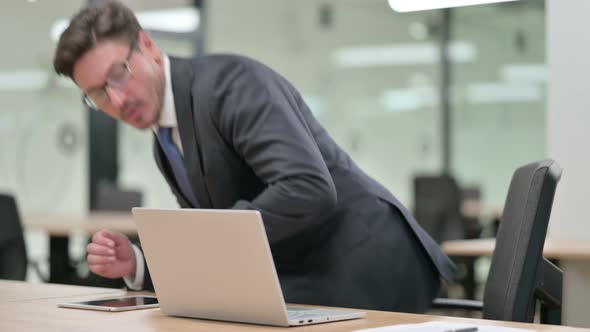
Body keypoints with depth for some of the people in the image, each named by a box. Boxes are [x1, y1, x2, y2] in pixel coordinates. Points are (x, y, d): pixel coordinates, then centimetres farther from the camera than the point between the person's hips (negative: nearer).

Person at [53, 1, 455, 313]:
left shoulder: (228, 81, -16)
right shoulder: (166, 143, 12)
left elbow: (308, 190, -28)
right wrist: (137, 262, -4)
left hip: (368, 272, -9)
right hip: (310, 284, 9)